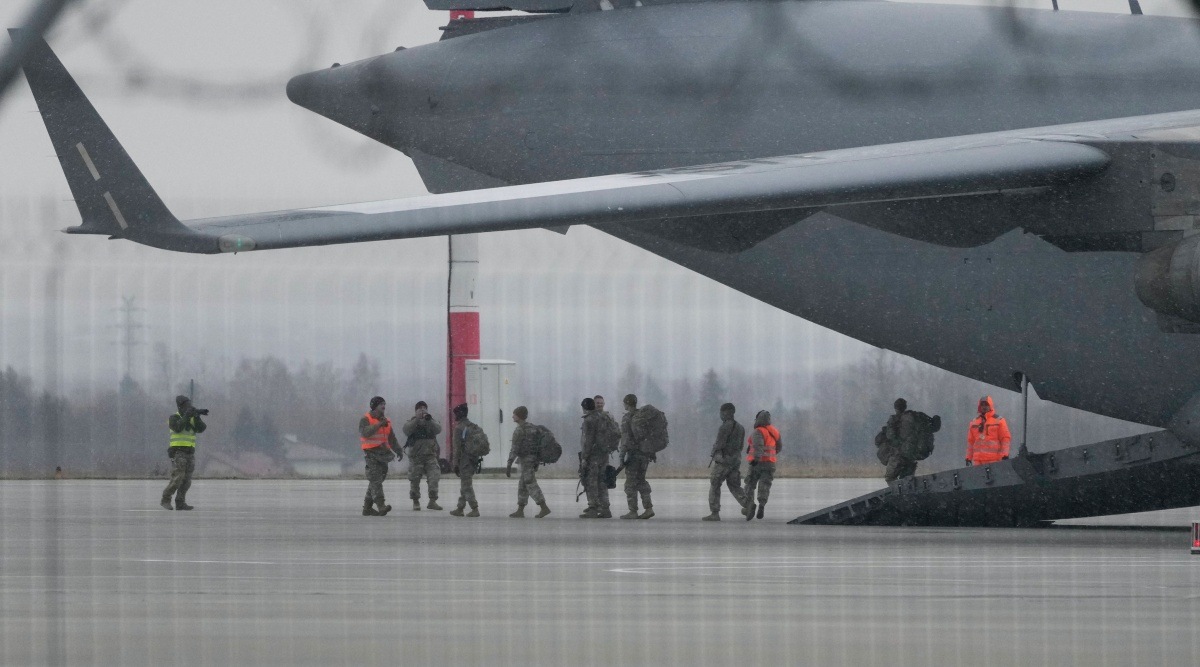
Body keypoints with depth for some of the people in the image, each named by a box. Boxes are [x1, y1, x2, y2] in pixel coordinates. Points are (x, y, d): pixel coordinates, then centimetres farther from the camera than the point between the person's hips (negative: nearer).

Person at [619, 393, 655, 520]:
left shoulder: (627, 418, -10)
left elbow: (625, 438, -16)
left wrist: (622, 455, -16)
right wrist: (653, 452, 19)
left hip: (633, 452, -7)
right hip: (645, 454, 7)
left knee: (631, 483, 0)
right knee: (641, 481, 14)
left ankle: (633, 511, -1)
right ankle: (648, 508, 4)